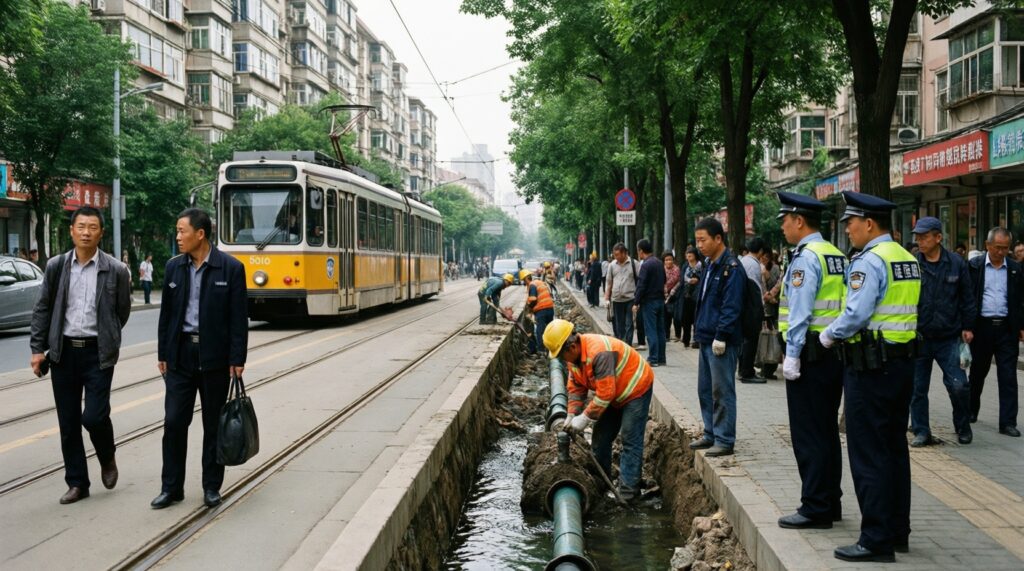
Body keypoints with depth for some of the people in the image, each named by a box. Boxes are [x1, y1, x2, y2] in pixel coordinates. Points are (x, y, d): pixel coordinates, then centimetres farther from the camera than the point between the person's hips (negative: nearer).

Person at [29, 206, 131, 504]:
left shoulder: (115, 270, -4)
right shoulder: (56, 266, 3)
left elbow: (122, 311, 7)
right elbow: (42, 309, 7)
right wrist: (38, 348, 2)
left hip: (97, 353, -3)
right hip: (63, 353, 3)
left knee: (95, 416, -10)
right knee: (68, 422, 7)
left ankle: (107, 459, 22)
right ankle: (77, 483, 19)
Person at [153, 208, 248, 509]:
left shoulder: (231, 268, -7)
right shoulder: (174, 267, 5)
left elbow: (239, 317, -7)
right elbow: (166, 313, 10)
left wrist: (237, 359, -10)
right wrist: (162, 354, 8)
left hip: (215, 357, -3)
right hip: (180, 353, 3)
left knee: (213, 425, 7)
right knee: (174, 422, 2)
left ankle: (212, 487, 19)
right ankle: (171, 487, 13)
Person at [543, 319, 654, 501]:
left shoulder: (599, 353, -36)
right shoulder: (574, 355, -6)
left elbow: (605, 394, -34)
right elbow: (575, 387, 3)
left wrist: (585, 419, -27)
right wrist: (571, 415, -7)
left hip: (636, 389, -9)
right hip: (614, 396, 9)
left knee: (630, 441, -11)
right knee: (600, 437, 11)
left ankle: (627, 492, -9)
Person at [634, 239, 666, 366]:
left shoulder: (646, 265, -14)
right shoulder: (659, 263, 10)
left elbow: (641, 285, -16)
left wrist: (636, 302, -12)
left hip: (649, 301, -8)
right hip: (660, 299, 8)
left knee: (651, 331, -5)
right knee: (660, 329, 10)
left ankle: (653, 359, -5)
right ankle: (661, 358, 14)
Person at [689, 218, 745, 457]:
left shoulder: (732, 268, -15)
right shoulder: (709, 265, 15)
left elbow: (731, 307, -19)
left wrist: (721, 336, -21)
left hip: (722, 342, -10)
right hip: (707, 338, 10)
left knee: (722, 391, -3)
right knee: (705, 390, 16)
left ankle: (725, 440, 5)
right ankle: (711, 434, 26)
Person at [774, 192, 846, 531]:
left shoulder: (806, 257, -13)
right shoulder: (836, 255, 14)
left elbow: (800, 312, -18)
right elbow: (844, 306, 15)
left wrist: (792, 356, -16)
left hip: (811, 353, -9)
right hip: (835, 352, 9)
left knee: (808, 435, -3)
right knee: (827, 430, 15)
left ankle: (815, 509, 1)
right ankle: (830, 503, 23)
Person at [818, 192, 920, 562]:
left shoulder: (870, 261, -16)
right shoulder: (909, 260, 12)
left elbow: (856, 314, -24)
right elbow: (902, 310, 14)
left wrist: (829, 335, -6)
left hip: (871, 367, -9)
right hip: (904, 361, 9)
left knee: (869, 455, -3)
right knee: (896, 449, 15)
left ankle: (877, 540, 1)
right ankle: (898, 531, 24)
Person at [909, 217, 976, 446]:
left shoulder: (956, 264, 2)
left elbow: (967, 298, 9)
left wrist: (968, 327, 5)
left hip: (948, 337, 0)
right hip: (918, 338, 0)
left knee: (958, 385, -5)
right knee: (917, 388, 6)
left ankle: (963, 427, 19)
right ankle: (921, 432, 19)